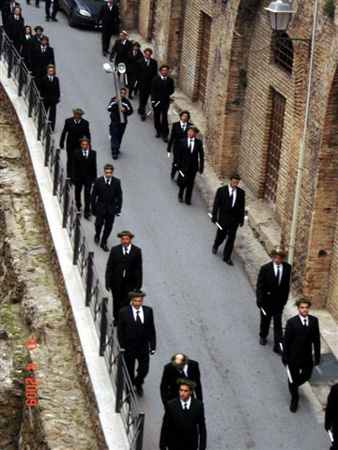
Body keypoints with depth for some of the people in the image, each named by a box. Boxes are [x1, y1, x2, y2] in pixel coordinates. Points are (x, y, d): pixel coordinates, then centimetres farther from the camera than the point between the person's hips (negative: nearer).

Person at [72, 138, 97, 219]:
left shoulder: (93, 153, -4)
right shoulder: (76, 153, -8)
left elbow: (94, 166, 1)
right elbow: (74, 166, -7)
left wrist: (95, 177, 2)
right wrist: (74, 177, -11)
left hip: (88, 177, -1)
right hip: (79, 176, 1)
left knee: (87, 194, -5)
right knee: (78, 192, 20)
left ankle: (87, 212, -4)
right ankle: (78, 205, 46)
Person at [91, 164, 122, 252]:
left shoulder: (117, 182, -6)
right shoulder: (98, 181, -9)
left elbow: (119, 196, 3)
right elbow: (93, 196, -3)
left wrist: (118, 208, 0)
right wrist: (93, 208, -4)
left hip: (111, 209, 1)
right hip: (100, 208, -1)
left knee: (108, 227, 6)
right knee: (99, 224, -1)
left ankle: (104, 243, 24)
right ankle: (97, 235, 33)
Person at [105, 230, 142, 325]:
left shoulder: (137, 251, -5)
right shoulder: (115, 250, -3)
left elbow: (139, 268, -2)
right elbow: (109, 266, 0)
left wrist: (138, 285, -3)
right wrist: (108, 281, -4)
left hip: (129, 283, -2)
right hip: (116, 281, 2)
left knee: (126, 303, -5)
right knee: (116, 302, 16)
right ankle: (116, 319, 36)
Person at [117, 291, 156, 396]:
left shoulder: (148, 311, -4)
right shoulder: (124, 312, -12)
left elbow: (152, 330, 2)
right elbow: (120, 331, -7)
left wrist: (153, 346, 0)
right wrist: (122, 348, -9)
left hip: (143, 346, 2)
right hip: (129, 347, -2)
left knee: (144, 369, 6)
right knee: (129, 371, 10)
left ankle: (138, 384, 37)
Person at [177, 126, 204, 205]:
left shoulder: (199, 143, -3)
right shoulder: (183, 141, -4)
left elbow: (201, 155, 1)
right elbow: (179, 154, -1)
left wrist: (201, 167, -1)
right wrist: (179, 166, -4)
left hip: (193, 166, 1)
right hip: (184, 165, -1)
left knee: (190, 183, 6)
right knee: (183, 182, 0)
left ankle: (188, 199, 19)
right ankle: (180, 196, 27)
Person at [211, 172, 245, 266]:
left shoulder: (241, 192, -4)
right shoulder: (221, 190, -10)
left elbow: (242, 207, 3)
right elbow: (216, 204, -6)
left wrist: (241, 219, 4)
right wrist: (214, 217, -7)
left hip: (235, 219, 2)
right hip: (223, 218, -2)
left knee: (231, 238, 4)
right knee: (221, 236, 12)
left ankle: (227, 257, 16)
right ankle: (215, 246, 45)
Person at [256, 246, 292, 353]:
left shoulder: (287, 268, -9)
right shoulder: (265, 268, -16)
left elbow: (287, 284, 1)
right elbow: (259, 286, -13)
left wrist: (285, 298, 2)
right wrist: (260, 301, -17)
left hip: (279, 300, 1)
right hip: (267, 299, -1)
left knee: (278, 323, 1)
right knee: (265, 319, 19)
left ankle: (278, 346, 5)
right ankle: (263, 336, 45)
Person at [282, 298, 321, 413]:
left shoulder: (314, 321, -7)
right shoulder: (292, 322, -17)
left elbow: (316, 339, 0)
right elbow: (286, 341, -11)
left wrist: (317, 356, 1)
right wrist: (285, 358, -9)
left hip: (307, 356, 3)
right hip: (294, 357, -3)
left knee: (306, 375, 19)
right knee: (293, 378, 12)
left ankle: (294, 385, 51)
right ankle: (294, 400, 34)